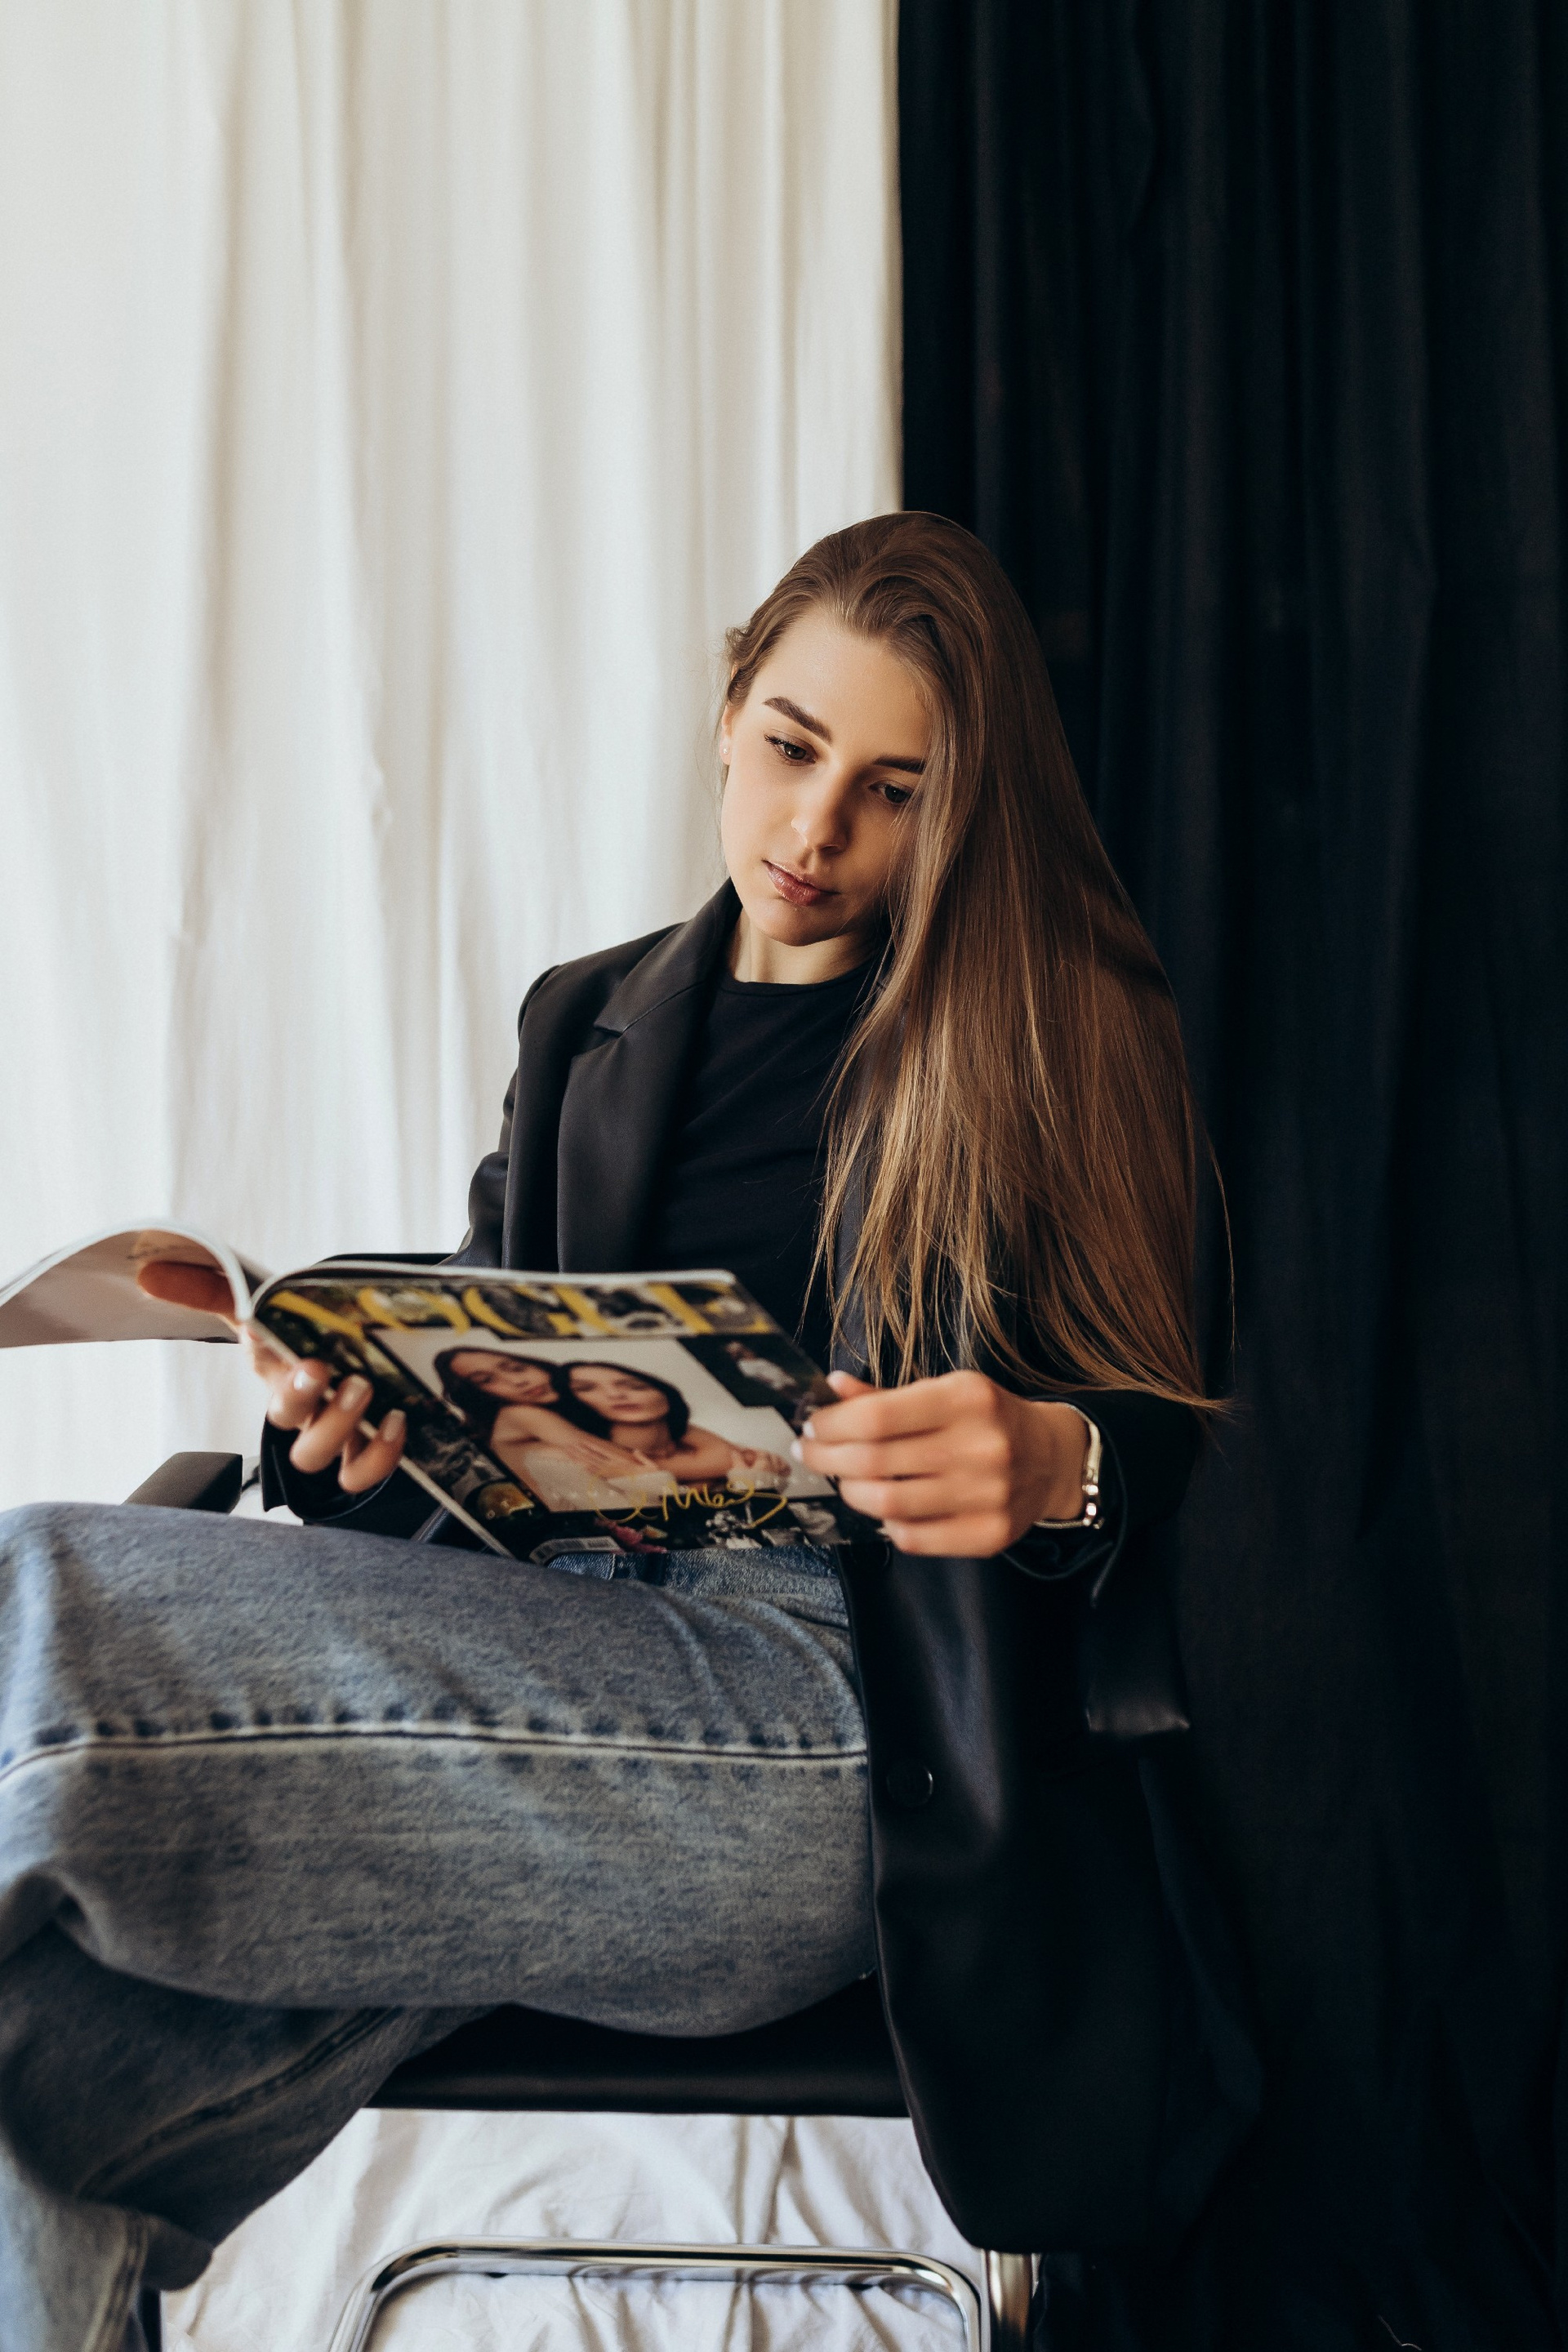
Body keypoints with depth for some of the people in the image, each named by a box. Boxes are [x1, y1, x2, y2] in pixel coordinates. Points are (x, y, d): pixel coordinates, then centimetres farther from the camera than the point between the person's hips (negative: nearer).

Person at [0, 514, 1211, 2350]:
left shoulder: (1066, 1039, 10)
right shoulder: (587, 1024, 23)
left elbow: (1183, 1435, 7)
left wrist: (1053, 1464, -17)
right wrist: (373, 1428, -3)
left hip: (826, 1694, -4)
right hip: (554, 1622, 5)